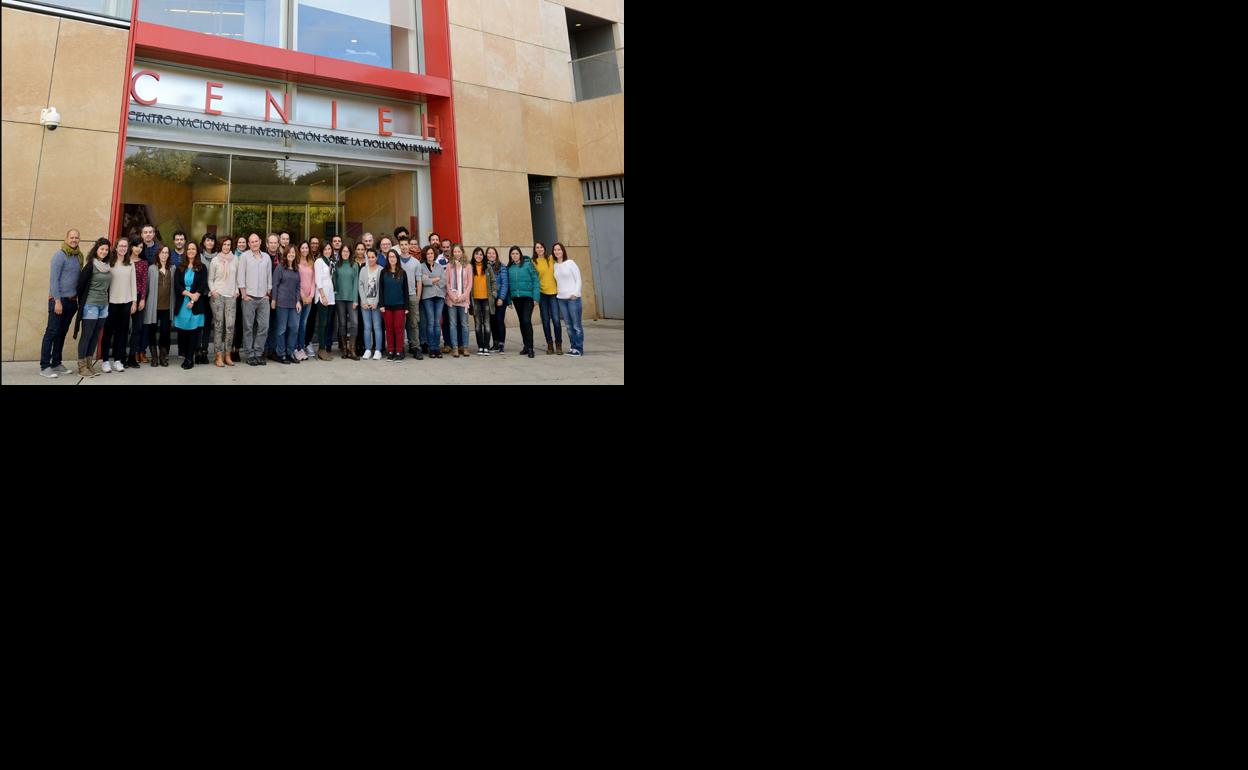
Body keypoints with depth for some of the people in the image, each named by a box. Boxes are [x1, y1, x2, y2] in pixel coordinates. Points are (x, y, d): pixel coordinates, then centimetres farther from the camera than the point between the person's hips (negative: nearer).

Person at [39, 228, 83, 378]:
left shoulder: (79, 256, 11)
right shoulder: (59, 255, -9)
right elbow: (53, 279, -13)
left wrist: (79, 298, 12)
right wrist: (57, 301, -17)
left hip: (72, 301, 7)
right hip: (59, 299, -7)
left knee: (62, 333, 11)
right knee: (51, 333, -4)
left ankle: (56, 364, 18)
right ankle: (44, 367, -2)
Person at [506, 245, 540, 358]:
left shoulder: (528, 265, -5)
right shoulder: (509, 268, 8)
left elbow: (536, 281, -6)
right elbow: (508, 283, 11)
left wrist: (536, 297, -12)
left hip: (528, 297, -5)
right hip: (516, 298, 5)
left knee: (526, 320, -14)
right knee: (521, 322, 11)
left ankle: (530, 348, -10)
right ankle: (526, 346, 20)